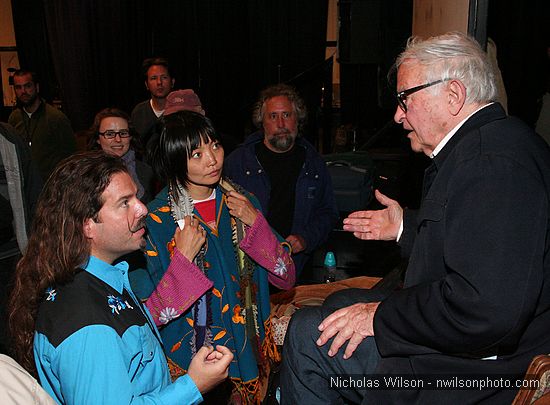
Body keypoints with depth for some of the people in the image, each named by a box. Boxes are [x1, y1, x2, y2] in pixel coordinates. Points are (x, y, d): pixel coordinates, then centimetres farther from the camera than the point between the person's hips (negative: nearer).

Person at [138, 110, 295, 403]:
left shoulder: (241, 202, 3)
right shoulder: (158, 218, -9)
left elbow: (285, 279, 1)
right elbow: (155, 315, -10)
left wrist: (255, 222, -10)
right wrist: (183, 258, -21)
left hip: (250, 345, 4)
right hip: (194, 355, -4)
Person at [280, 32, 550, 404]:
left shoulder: (493, 160, -28)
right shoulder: (491, 142, 7)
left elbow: (486, 311, -34)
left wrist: (382, 316, -22)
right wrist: (406, 227, 19)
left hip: (475, 374, -10)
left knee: (308, 332, -6)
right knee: (339, 305, 19)